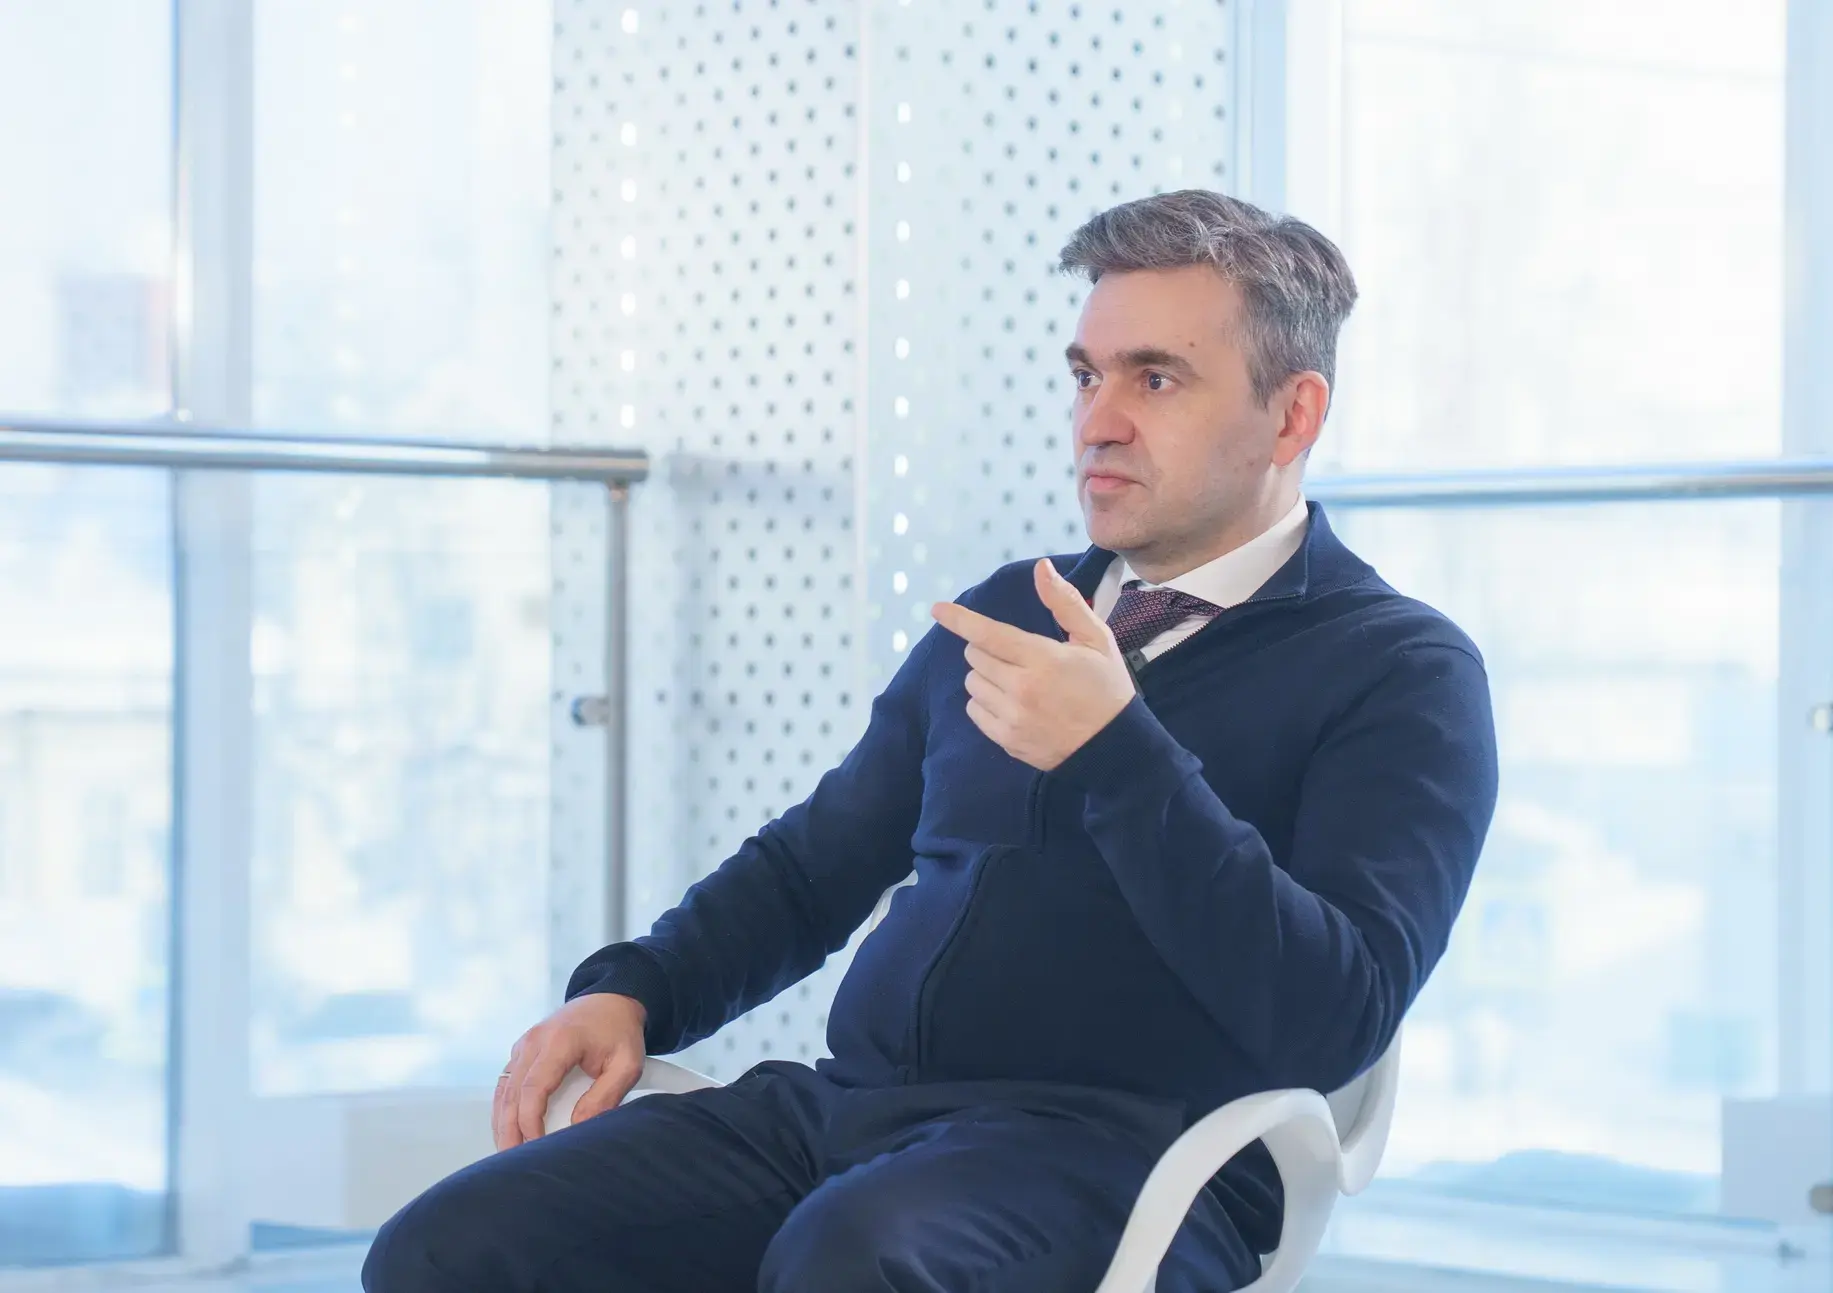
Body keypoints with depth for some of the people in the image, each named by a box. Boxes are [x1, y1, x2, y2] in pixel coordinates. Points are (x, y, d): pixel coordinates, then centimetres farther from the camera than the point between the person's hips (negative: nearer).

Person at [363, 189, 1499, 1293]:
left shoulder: (1402, 673, 3)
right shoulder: (1006, 613, 22)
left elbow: (1335, 1021, -12)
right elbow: (812, 863, 30)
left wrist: (1116, 752, -18)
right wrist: (632, 992, 11)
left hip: (1119, 1147, -6)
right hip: (844, 1104, 6)